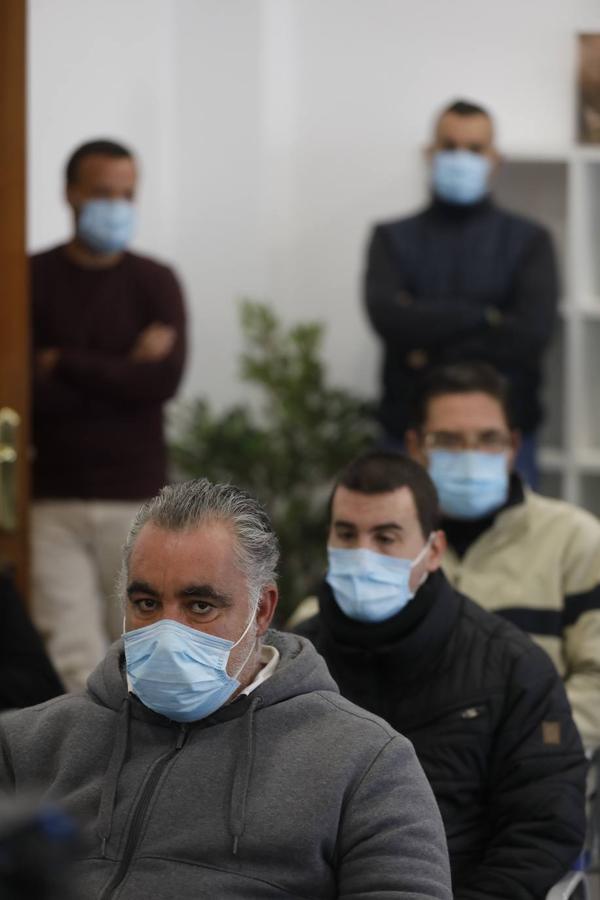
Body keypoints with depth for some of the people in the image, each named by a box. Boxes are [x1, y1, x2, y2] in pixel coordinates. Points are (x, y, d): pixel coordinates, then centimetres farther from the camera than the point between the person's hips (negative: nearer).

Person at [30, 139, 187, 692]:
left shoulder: (154, 283, 6)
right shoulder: (32, 279, 2)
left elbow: (164, 380, -9)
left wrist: (65, 365, -7)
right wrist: (122, 373, -10)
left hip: (136, 498, 1)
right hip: (53, 499, -1)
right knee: (70, 659, -8)